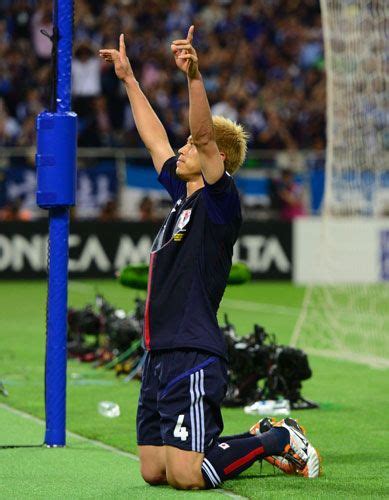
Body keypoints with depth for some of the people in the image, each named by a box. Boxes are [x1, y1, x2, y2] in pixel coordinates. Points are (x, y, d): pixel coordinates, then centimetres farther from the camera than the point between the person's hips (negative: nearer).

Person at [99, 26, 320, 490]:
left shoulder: (219, 200, -7)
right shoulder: (184, 197, 16)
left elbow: (206, 135, -22)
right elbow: (155, 138, 28)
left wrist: (194, 76, -34)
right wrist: (128, 78, 33)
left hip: (193, 357, -9)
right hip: (159, 355, 9)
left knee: (185, 476, -14)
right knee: (153, 470, 9)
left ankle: (277, 440, 8)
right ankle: (260, 439, 24)